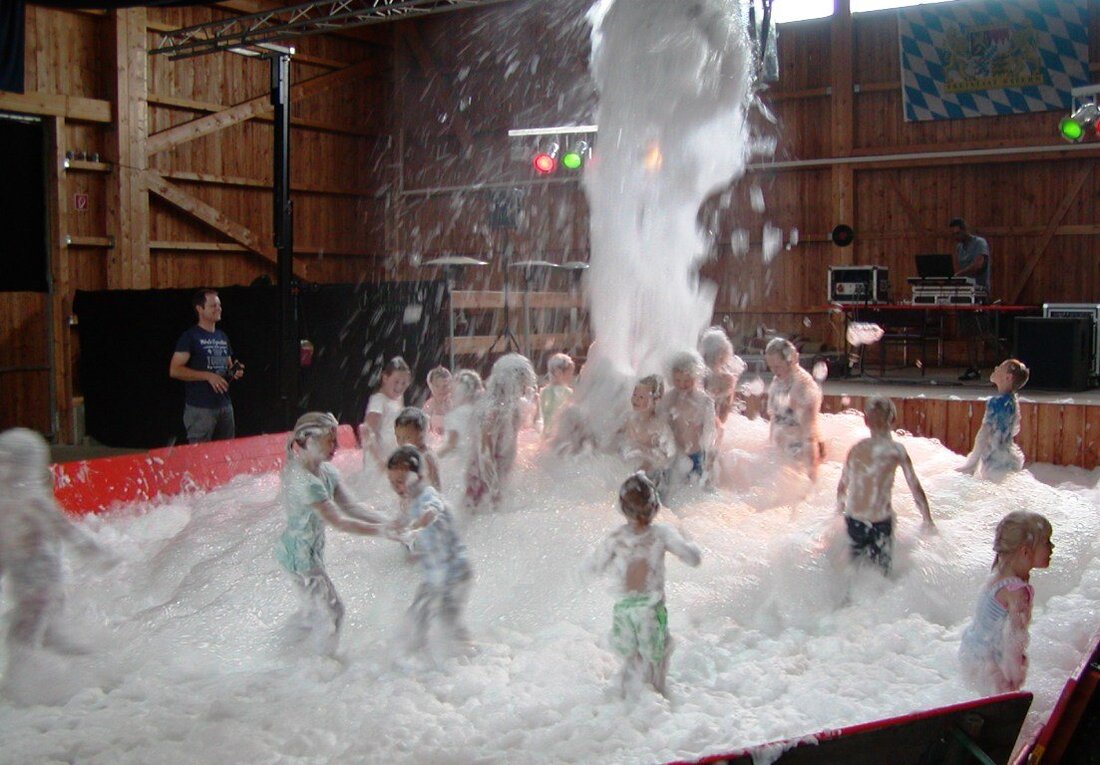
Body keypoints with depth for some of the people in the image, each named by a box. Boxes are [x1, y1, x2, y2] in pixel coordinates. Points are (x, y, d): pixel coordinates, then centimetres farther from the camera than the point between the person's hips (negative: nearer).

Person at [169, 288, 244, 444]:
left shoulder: (223, 337, 16)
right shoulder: (190, 336, -5)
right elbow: (174, 370, -11)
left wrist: (234, 371, 3)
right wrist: (208, 376, -17)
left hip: (225, 406, 7)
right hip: (200, 408, -7)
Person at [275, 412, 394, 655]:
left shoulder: (326, 471, -2)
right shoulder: (306, 482, -31)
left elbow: (350, 506, -2)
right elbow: (338, 522, -31)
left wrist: (387, 521, -12)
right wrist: (381, 530, -29)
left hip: (312, 550, 9)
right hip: (301, 553, -9)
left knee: (316, 607, 26)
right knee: (331, 610, 3)